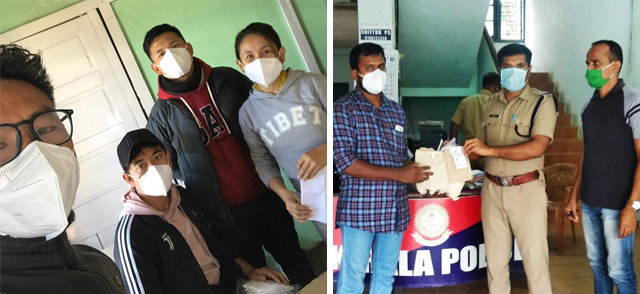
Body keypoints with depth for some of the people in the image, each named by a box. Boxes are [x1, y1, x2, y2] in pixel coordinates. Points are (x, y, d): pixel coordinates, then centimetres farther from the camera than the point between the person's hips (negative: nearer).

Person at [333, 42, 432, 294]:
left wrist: (421, 176, -5)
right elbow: (346, 163, -16)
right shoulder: (344, 109, -7)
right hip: (359, 210, -6)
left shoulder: (396, 111, 13)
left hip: (395, 209, 6)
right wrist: (399, 175, -19)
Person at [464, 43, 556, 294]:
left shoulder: (542, 101, -7)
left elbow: (537, 147, -21)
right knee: (495, 259, 13)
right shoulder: (491, 104, 10)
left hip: (527, 190, -5)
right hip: (492, 189, 5)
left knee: (534, 259, 1)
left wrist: (490, 150, -23)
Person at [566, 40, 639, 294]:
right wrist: (575, 195, 15)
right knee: (597, 264, 14)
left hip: (617, 204, -6)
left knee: (618, 269, 0)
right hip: (590, 202, 6)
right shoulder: (589, 105, 9)